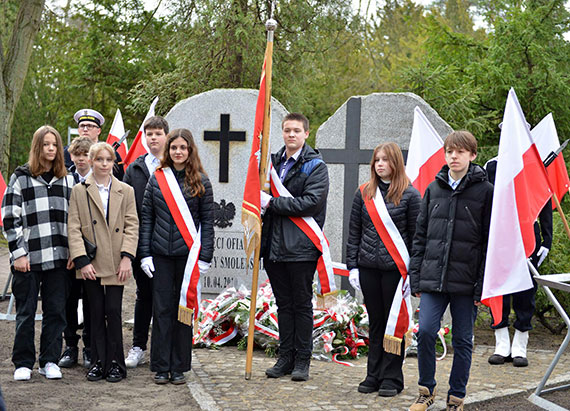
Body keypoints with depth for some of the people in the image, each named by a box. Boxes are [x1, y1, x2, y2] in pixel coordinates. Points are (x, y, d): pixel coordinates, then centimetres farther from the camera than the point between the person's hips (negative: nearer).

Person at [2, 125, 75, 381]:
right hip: (29, 257, -3)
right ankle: (23, 363, 14)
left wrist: (74, 252, 4)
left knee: (56, 311, 5)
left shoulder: (66, 180, 13)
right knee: (26, 312, 3)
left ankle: (50, 361, 16)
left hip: (59, 256, 3)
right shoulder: (21, 177, 2)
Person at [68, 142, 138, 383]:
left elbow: (132, 226, 4)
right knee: (96, 313, 5)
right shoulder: (79, 191, 5)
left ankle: (115, 363, 7)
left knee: (113, 312, -2)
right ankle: (98, 363, 13)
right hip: (91, 264, 0)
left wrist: (127, 257, -7)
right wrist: (82, 260, -9)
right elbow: (74, 228, 0)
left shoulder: (126, 191, 8)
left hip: (116, 264, 0)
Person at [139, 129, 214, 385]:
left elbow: (207, 221, 1)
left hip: (188, 254, -1)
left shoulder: (201, 181, 2)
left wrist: (205, 256, -5)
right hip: (161, 254, 1)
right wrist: (145, 253, 0)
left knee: (184, 308, 5)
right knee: (162, 309, 3)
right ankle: (161, 367, 11)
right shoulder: (157, 179, 6)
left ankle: (179, 368, 14)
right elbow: (146, 218, 7)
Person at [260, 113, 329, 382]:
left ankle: (302, 359, 10)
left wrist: (271, 203, -16)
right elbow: (261, 194, 25)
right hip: (275, 245, 6)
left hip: (301, 247, -6)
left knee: (302, 303, 2)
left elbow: (311, 203, -18)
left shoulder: (315, 166, -6)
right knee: (284, 303, 12)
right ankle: (285, 357, 20)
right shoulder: (274, 161, 14)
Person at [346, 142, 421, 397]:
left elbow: (416, 235, -2)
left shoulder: (410, 195, -2)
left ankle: (391, 378, 10)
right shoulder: (364, 193, 9)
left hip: (395, 268, -3)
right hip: (368, 268, 3)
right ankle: (374, 375, 17)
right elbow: (354, 232, 11)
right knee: (375, 322, 10)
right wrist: (352, 266, 5)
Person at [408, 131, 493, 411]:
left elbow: (490, 241, -3)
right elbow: (420, 235, 13)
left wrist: (483, 284, -8)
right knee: (425, 331, -7)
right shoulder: (433, 189, 10)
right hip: (433, 278, 3)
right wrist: (416, 277, 7)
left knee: (462, 340, 6)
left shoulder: (485, 191, -2)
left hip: (466, 281, -2)